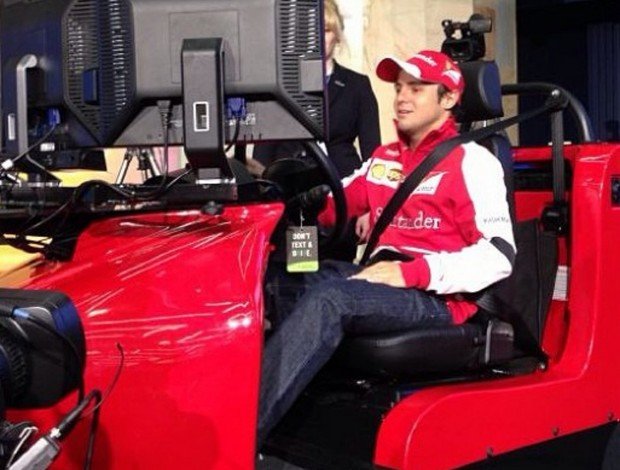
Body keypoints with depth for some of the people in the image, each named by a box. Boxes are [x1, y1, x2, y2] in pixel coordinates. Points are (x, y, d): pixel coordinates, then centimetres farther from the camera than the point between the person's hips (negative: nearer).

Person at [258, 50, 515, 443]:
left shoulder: (472, 161, 0)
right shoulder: (384, 158, 23)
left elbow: (498, 256, -10)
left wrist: (411, 273, -20)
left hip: (437, 295, -7)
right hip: (380, 277, 7)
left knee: (329, 298, -32)